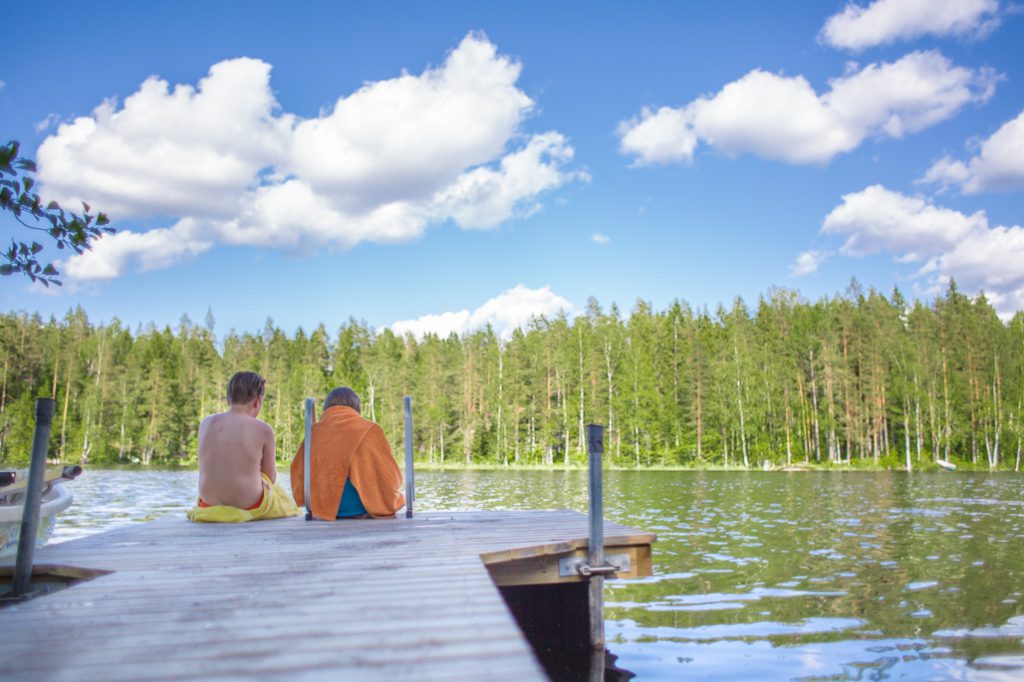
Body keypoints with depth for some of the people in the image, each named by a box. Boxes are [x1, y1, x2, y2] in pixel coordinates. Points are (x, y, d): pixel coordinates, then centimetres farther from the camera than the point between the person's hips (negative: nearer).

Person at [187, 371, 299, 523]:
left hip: (209, 502, 4)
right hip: (248, 504, -4)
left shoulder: (206, 423, 2)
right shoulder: (263, 429, -10)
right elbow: (271, 477, -1)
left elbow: (215, 466, 11)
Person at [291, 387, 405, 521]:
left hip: (326, 511, 3)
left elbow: (298, 480, 2)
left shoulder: (314, 432, 4)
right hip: (363, 511, -3)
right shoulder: (370, 430, -3)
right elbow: (391, 480, -3)